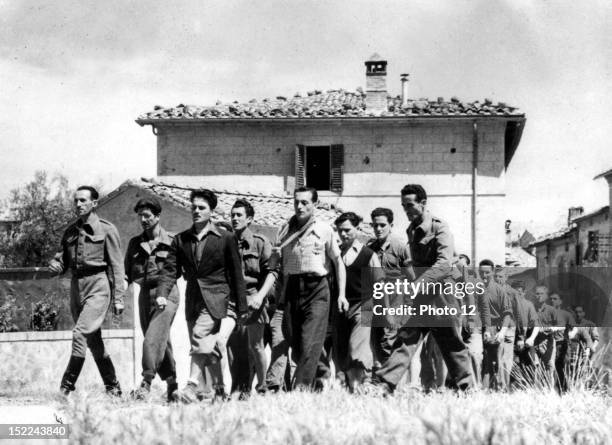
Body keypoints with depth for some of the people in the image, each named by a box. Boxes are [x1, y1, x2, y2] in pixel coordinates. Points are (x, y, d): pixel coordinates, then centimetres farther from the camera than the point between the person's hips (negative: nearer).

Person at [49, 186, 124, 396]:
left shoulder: (106, 229, -3)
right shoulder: (70, 231, 13)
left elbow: (116, 266, -4)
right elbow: (64, 261, 20)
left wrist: (118, 298, -9)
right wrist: (56, 264, -5)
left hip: (98, 286, -6)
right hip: (76, 286, 6)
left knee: (81, 333, -20)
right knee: (93, 340, 10)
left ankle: (66, 387, -19)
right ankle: (113, 388, 22)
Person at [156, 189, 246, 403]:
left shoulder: (226, 238, 1)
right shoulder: (181, 239, 11)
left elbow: (236, 274, 3)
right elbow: (170, 270, 6)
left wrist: (241, 308, 2)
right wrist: (162, 294, -13)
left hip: (215, 299, -5)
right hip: (193, 302, 5)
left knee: (200, 339, -22)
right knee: (210, 348, 10)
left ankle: (192, 386, -30)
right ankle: (220, 391, 20)